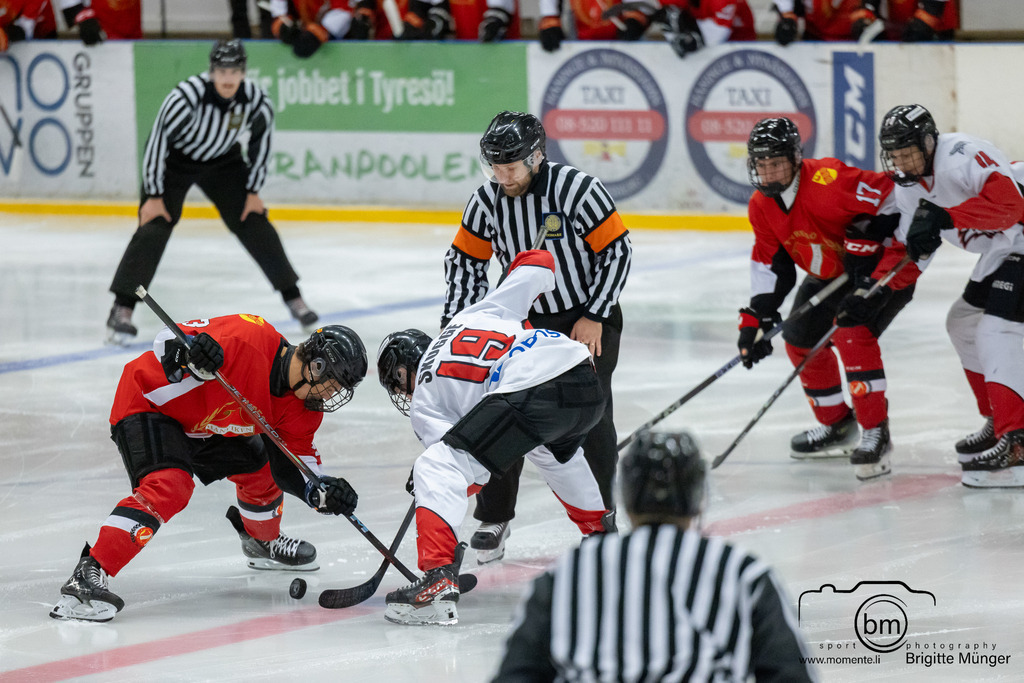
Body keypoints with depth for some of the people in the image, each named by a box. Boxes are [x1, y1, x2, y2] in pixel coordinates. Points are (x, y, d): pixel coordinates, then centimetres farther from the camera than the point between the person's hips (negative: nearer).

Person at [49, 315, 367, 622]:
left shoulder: (301, 407, -5)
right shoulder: (248, 338, -30)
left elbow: (292, 465, -1)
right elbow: (168, 339, -27)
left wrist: (320, 492, -21)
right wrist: (188, 353, -50)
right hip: (148, 403, -9)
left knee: (260, 466, 16)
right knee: (170, 486, -30)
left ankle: (263, 542, 49)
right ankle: (88, 575, -37)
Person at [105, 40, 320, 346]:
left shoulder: (257, 101, -22)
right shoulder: (186, 97, -35)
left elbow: (260, 142, -3)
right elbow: (157, 141, -26)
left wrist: (253, 192, -1)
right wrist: (154, 196, -21)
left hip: (222, 161, 4)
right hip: (173, 160, -4)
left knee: (255, 225, 0)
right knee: (155, 226, -18)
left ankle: (293, 297, 14)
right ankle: (122, 309, -18)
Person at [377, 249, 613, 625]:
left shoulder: (423, 403, 17)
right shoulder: (472, 316, 32)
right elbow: (539, 264, 32)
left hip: (531, 394, -8)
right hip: (587, 381, 8)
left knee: (435, 469, -3)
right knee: (555, 450, 41)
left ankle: (439, 581, -19)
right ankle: (602, 532, 55)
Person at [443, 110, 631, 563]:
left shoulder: (578, 189, -21)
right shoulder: (487, 201, -7)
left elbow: (617, 251, -15)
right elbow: (466, 260, 5)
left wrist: (594, 317, -15)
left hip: (587, 319, -4)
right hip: (528, 318, 4)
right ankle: (494, 520, 10)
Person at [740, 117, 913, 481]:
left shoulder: (827, 181, -31)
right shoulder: (762, 207, -4)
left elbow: (889, 199, -30)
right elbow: (770, 264, 1)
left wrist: (864, 244, -29)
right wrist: (757, 317, -9)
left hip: (883, 264, -10)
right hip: (829, 274, 10)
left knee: (852, 331, -29)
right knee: (801, 341, 12)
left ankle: (876, 432, -25)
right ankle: (837, 426, 32)